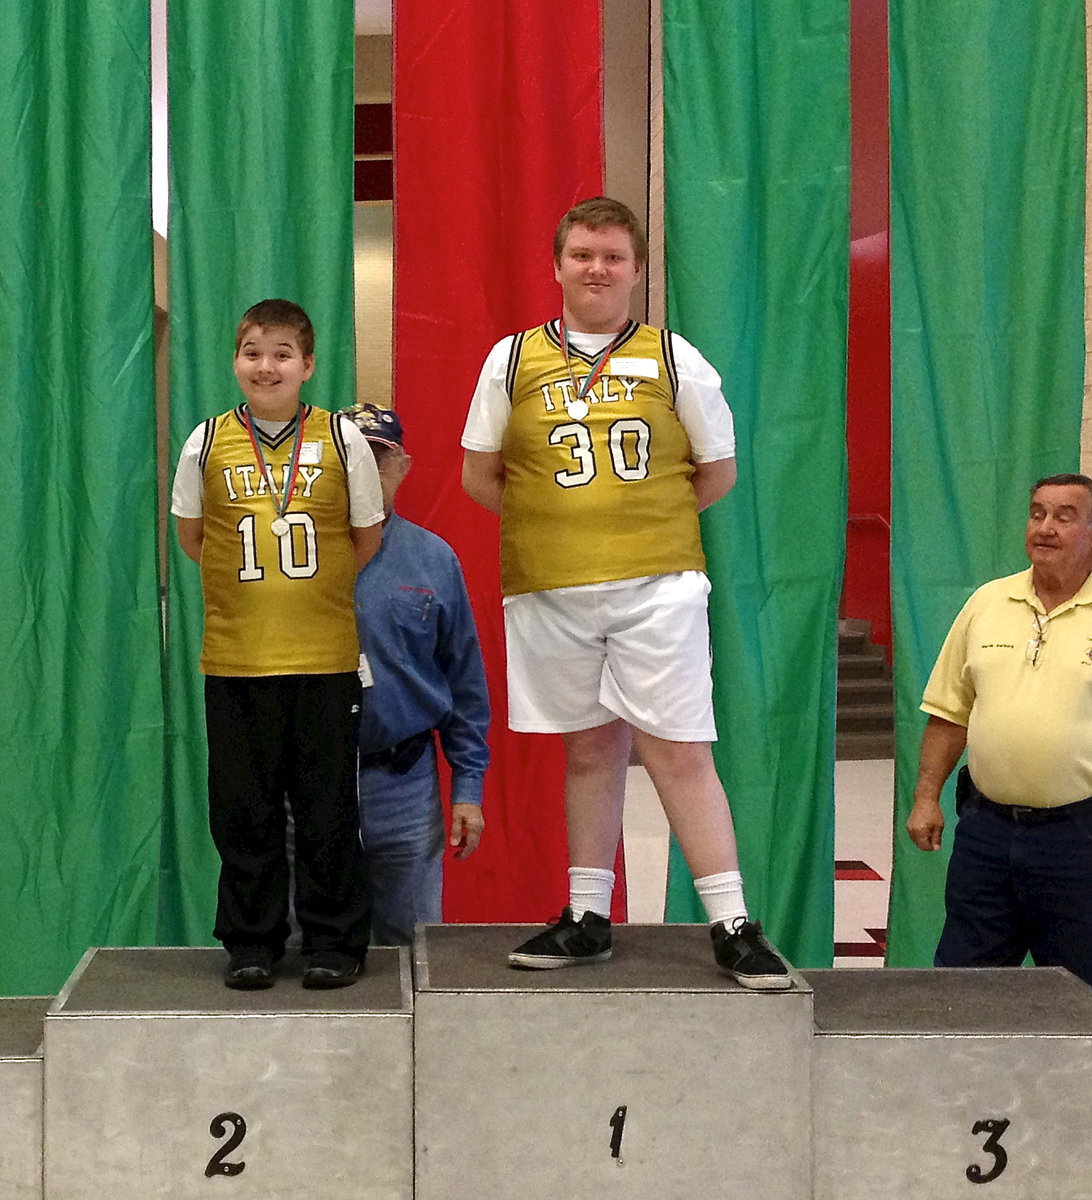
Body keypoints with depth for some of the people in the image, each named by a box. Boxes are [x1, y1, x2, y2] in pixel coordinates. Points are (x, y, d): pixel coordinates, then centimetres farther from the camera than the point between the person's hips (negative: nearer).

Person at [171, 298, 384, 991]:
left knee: (329, 812, 4)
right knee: (244, 811, 7)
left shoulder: (343, 440, 0)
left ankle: (335, 943, 16)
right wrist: (254, 588, 10)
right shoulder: (208, 443, 2)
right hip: (235, 659, 1)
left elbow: (367, 537, 9)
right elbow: (191, 535, 14)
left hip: (326, 657, -1)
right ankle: (251, 944, 20)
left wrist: (317, 591, 8)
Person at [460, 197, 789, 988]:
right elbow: (479, 473, 12)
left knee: (679, 749, -5)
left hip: (657, 584, -2)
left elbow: (718, 471, 11)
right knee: (590, 748, 11)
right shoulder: (513, 359, 7)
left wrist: (645, 525, 6)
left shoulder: (675, 359, 5)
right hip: (550, 591, 2)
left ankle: (734, 926, 1)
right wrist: (555, 524, 6)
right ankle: (588, 919, 21)